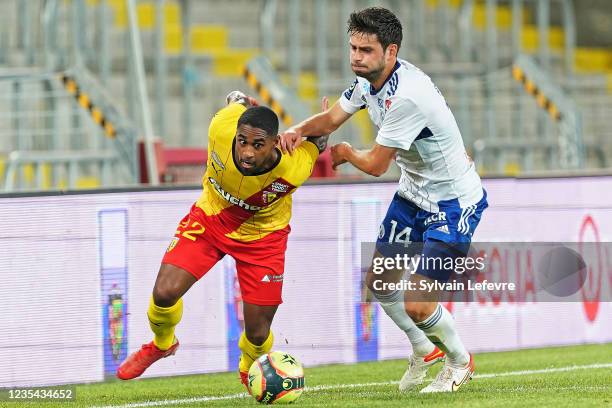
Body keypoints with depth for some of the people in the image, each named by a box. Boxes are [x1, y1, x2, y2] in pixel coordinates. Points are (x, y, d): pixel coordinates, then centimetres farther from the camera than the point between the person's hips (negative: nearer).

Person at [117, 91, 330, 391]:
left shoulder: (293, 169, -36)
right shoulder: (222, 129, -34)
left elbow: (318, 139, -15)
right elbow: (237, 98, -9)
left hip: (262, 236, -1)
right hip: (210, 217, 1)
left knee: (257, 334, 0)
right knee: (165, 293, -15)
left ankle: (249, 372, 38)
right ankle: (161, 345, 21)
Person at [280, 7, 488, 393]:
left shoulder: (407, 97, -33)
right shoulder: (369, 79, -5)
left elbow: (375, 164, -23)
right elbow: (332, 118, 6)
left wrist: (345, 152, -1)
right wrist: (299, 130, -16)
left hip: (454, 201, -9)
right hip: (414, 191, 9)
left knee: (415, 304, -13)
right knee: (378, 282, 15)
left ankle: (460, 361, 17)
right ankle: (425, 350, 38)